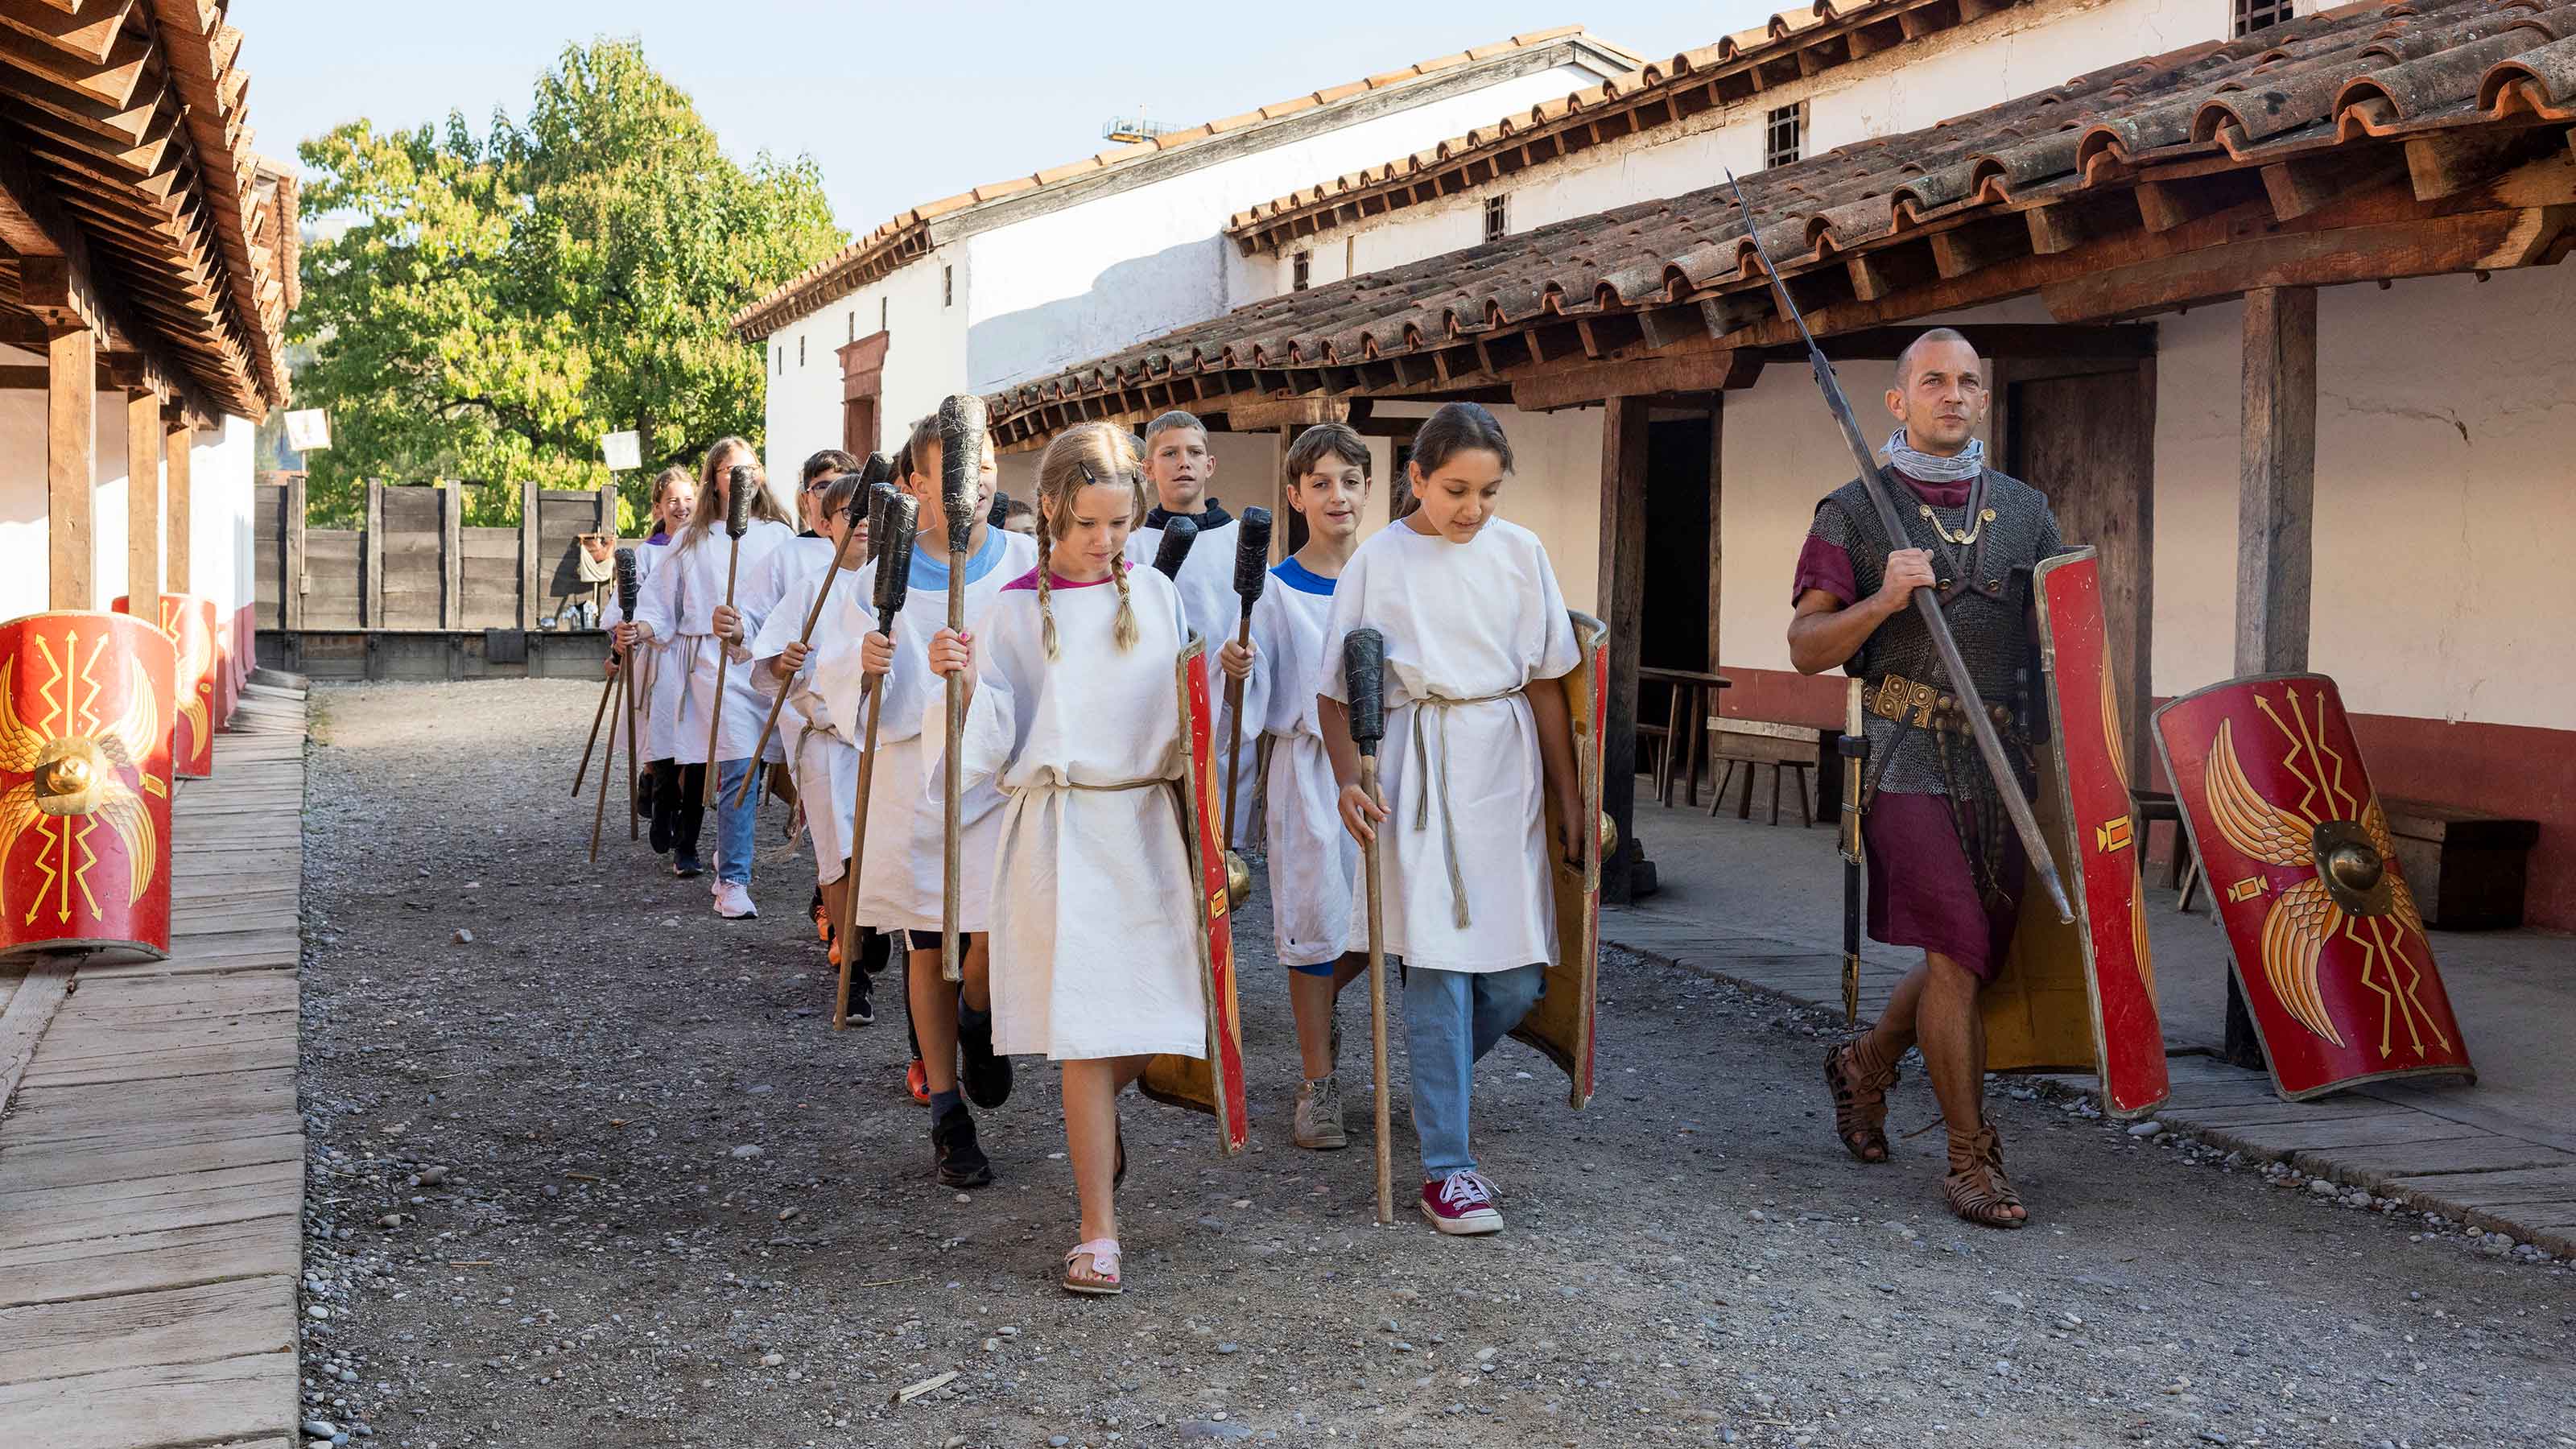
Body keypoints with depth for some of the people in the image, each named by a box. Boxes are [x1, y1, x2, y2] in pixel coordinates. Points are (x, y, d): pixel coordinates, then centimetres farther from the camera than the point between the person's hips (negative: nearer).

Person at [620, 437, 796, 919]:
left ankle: (731, 856, 30)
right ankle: (732, 883, -12)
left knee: (761, 766, 5)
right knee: (739, 769, -15)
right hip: (714, 662, -2)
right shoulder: (693, 539, 14)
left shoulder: (778, 535, 13)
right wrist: (638, 629, -6)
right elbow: (662, 600, 12)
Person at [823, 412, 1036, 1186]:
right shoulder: (886, 572, 2)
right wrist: (863, 662, -17)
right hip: (917, 778, 1)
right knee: (929, 946, 6)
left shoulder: (1027, 562, 1)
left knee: (1000, 932, -16)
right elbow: (839, 678, 4)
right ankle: (947, 1117, 21)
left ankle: (978, 1021, 21)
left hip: (1005, 771, -1)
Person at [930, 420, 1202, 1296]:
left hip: (1145, 827, 3)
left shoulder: (1156, 597, 7)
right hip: (1060, 832, -3)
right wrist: (963, 680, -19)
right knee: (1084, 1027, -6)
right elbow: (992, 748, -3)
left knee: (1152, 1024, 6)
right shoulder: (1015, 611, 0)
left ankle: (1097, 1113, 43)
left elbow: (1183, 728, 12)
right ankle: (1098, 1234, 2)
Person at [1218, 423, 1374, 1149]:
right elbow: (1253, 701, -5)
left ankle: (1316, 1007, 33)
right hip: (1307, 769, -3)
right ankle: (1318, 1084, 13)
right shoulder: (1277, 589, -2)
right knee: (1315, 918, 0)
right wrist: (1237, 669, -25)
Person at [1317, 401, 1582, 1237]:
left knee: (1517, 979, 3)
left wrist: (1569, 801, 11)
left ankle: (1435, 1082, 32)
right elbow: (1336, 692, 1)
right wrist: (1347, 781, -14)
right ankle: (1446, 1168, 1)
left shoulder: (1520, 551, 6)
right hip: (1419, 769, -3)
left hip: (1507, 768, 3)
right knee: (1438, 964, -6)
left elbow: (1546, 686, 10)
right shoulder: (1380, 560, -1)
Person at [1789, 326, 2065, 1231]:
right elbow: (1806, 648, -1)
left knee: (1980, 953, 10)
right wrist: (1883, 599, -17)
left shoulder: (2025, 511, 15)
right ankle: (1972, 1159, 1)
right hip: (1910, 758, -5)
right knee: (1958, 953, -10)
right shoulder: (1854, 513, 4)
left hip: (2005, 759, 5)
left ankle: (1864, 1064, 36)